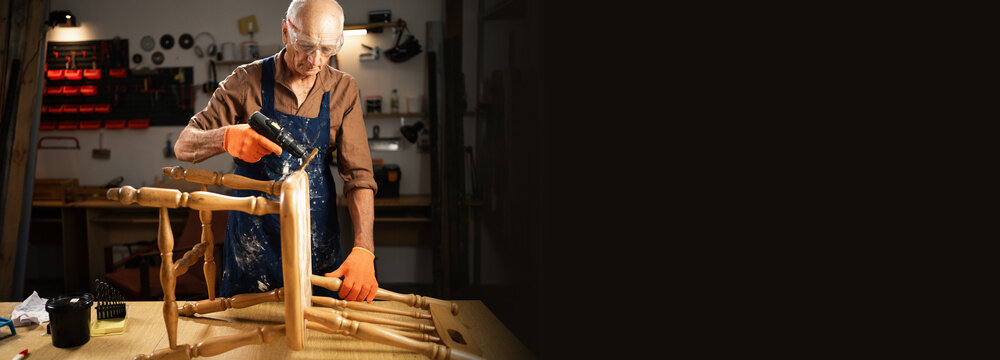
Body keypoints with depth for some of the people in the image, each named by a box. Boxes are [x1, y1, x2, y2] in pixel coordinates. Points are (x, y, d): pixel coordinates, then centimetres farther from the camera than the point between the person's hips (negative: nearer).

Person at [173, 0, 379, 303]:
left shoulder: (343, 90, -1)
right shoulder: (247, 81, -5)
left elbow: (358, 174, -7)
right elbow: (183, 147, -5)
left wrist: (363, 249, -21)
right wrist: (227, 137, -29)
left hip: (319, 243, 1)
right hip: (252, 241, -1)